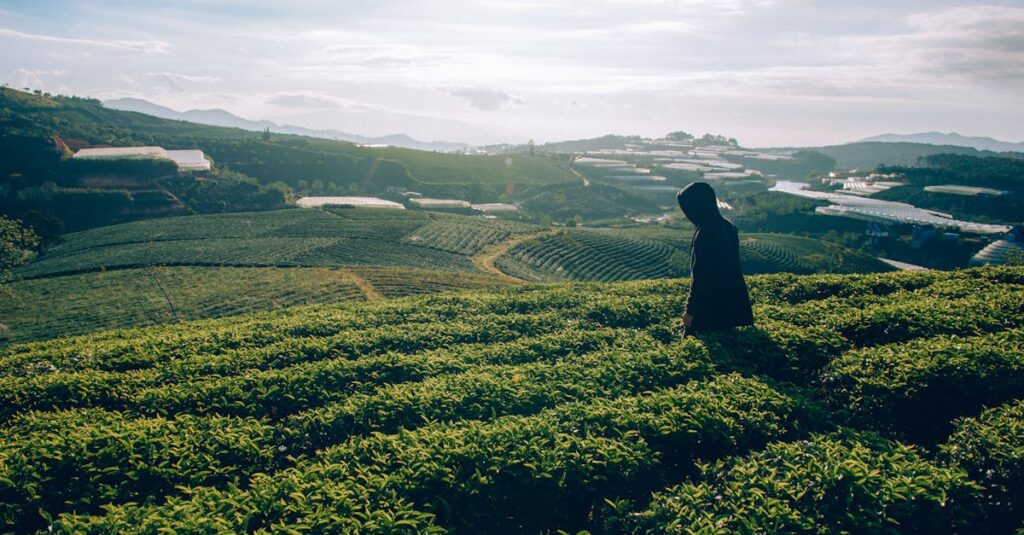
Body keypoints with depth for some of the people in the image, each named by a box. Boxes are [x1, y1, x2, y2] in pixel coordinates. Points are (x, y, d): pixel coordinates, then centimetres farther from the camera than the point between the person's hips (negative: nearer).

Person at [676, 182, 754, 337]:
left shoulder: (704, 235, -24)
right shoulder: (727, 226, 3)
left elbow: (700, 277, -21)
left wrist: (691, 310, -14)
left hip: (711, 305, -9)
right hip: (733, 301, 9)